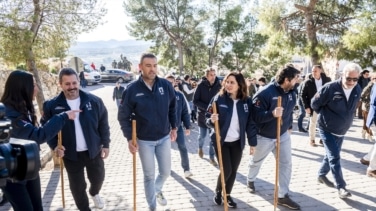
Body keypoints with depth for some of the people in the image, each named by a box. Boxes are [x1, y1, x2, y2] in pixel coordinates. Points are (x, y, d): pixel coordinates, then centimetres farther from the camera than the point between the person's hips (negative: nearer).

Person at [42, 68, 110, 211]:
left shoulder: (94, 101, -9)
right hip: (71, 154, -1)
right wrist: (54, 146, -15)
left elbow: (103, 124, -1)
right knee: (77, 186, 12)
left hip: (94, 150, 1)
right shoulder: (52, 106, -10)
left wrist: (105, 144, -1)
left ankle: (94, 193, 54)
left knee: (98, 178, 19)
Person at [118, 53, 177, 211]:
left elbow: (173, 108, 8)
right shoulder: (132, 89, -14)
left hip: (164, 137, 3)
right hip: (144, 140, -2)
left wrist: (174, 127, 7)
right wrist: (129, 138, -12)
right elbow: (123, 116, -7)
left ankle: (157, 190, 48)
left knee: (166, 172, 15)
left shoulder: (166, 85, -7)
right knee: (149, 176, 10)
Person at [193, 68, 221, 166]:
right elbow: (195, 101, -11)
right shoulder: (201, 86, -11)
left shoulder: (218, 86, -7)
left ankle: (212, 157, 16)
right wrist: (207, 107, -20)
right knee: (202, 135, 12)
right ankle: (200, 147, 44)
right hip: (203, 114, -1)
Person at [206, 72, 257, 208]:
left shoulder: (247, 101, -5)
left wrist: (252, 143, 1)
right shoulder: (219, 99, -12)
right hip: (221, 141, -3)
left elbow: (251, 123, 0)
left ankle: (227, 194, 32)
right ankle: (218, 192, 24)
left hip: (237, 142, 3)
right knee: (226, 170, -5)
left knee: (233, 171, 9)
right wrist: (212, 120, -30)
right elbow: (208, 119, -7)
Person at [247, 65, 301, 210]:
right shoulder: (264, 94, -28)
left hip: (283, 135, 5)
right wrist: (272, 114, -44)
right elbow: (255, 116, -30)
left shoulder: (291, 93, -4)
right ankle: (250, 181, 48)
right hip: (264, 137, -5)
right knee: (256, 162, 18)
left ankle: (283, 196, 17)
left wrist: (289, 126, 17)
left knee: (286, 164, 4)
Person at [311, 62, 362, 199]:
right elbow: (314, 104, -11)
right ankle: (341, 186, 3)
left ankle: (321, 175, 37)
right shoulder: (330, 88, -23)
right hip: (327, 129, -6)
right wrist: (325, 116, 1)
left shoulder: (358, 90, -6)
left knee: (331, 155, 17)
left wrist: (343, 120, 13)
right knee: (335, 157, -7)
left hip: (342, 130, 6)